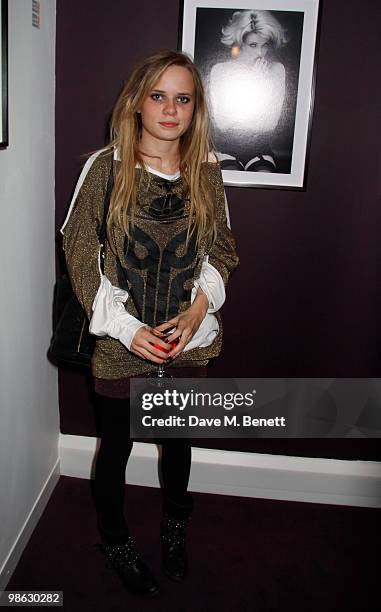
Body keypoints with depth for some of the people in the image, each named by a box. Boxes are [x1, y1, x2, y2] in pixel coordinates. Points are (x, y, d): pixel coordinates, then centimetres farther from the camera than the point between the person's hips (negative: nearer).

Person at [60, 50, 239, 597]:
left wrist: (200, 307, -10)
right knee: (116, 447, 14)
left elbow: (221, 249, 7)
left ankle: (175, 528, 49)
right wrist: (126, 327, -15)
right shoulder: (105, 167, -9)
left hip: (189, 338, 3)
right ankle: (114, 539, 42)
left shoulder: (207, 172, 0)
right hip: (120, 340, -3)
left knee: (179, 439, 21)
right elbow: (80, 252, -9)